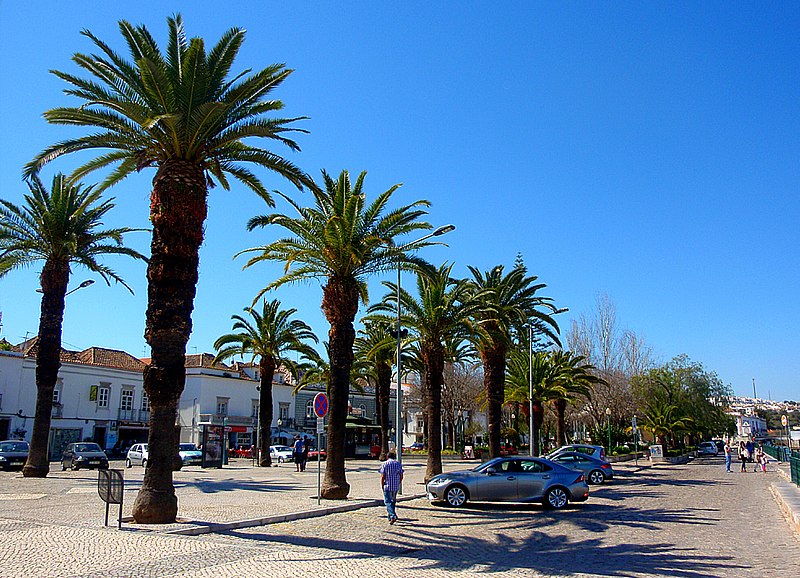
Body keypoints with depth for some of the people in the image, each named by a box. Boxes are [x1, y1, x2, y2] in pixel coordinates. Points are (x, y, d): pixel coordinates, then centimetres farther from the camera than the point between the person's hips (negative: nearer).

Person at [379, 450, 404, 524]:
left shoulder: (384, 464, -5)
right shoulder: (398, 464, 5)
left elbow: (382, 477, -9)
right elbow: (401, 476, 4)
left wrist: (382, 486, -1)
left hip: (387, 486, -4)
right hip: (396, 486, 4)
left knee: (388, 501, -1)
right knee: (393, 501, 19)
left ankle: (393, 516, -18)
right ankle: (390, 516, 28)